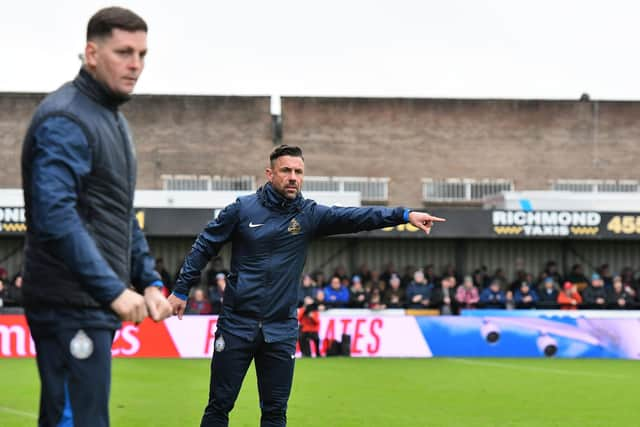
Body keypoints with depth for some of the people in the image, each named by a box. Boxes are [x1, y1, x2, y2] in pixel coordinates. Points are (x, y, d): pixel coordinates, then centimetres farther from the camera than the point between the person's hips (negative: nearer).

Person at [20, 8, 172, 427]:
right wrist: (114, 290, -26)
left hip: (97, 303, 10)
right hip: (70, 305, -10)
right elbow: (54, 216, -24)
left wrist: (149, 281, 14)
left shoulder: (114, 120, 19)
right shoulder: (65, 120, -13)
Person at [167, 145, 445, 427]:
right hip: (236, 325, -2)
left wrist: (405, 215, -23)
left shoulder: (309, 215, 1)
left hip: (281, 331, 2)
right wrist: (181, 290, 4)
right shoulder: (243, 208, -2)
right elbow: (204, 247, 5)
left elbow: (355, 217, -11)